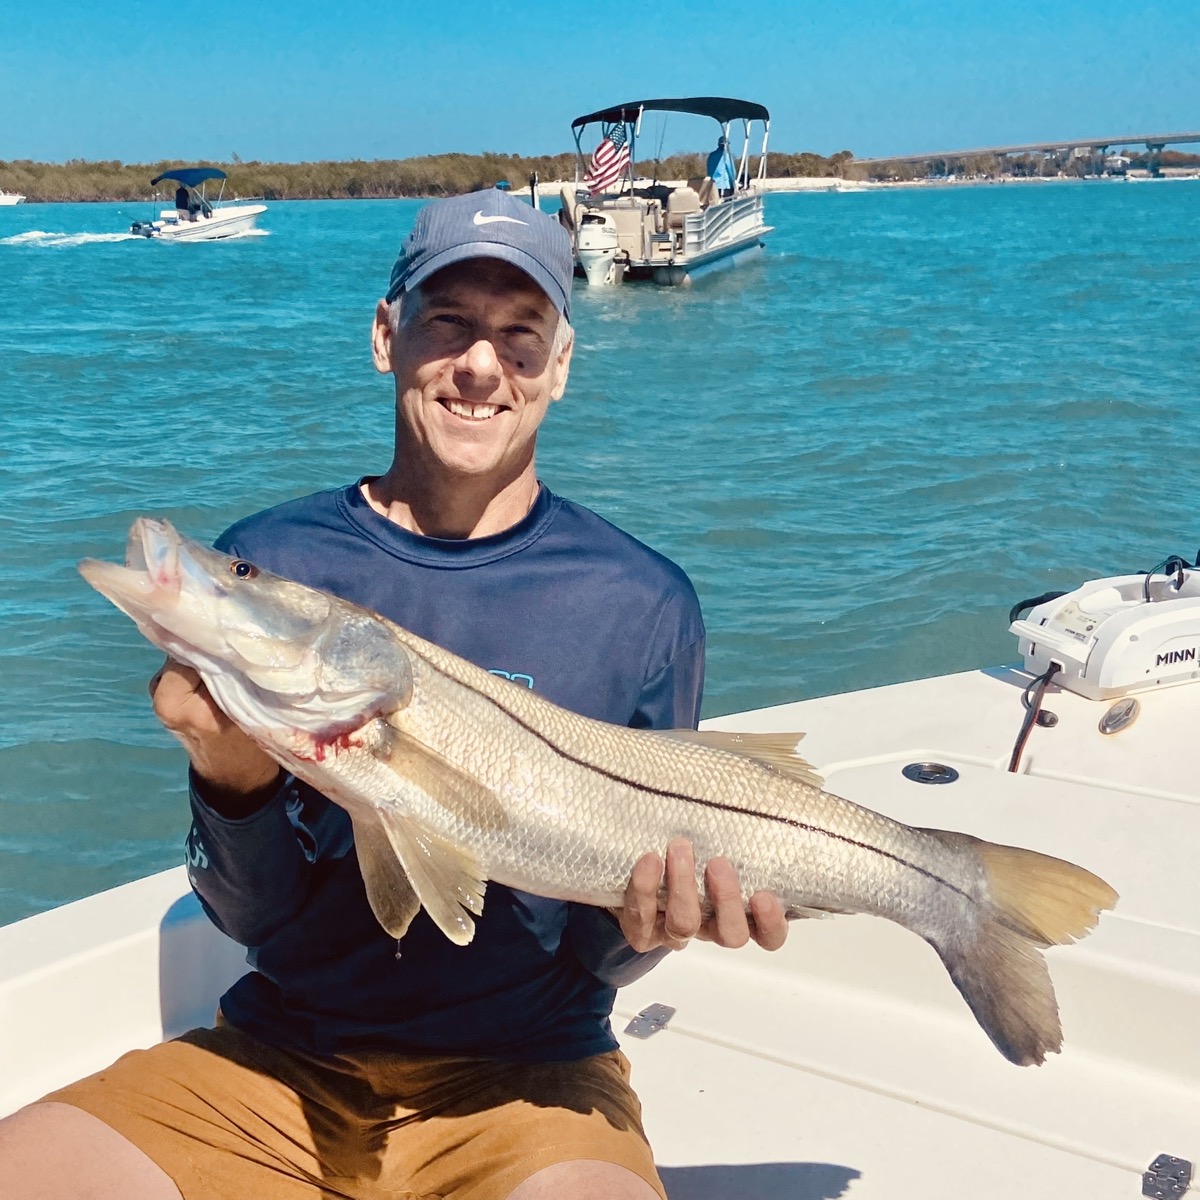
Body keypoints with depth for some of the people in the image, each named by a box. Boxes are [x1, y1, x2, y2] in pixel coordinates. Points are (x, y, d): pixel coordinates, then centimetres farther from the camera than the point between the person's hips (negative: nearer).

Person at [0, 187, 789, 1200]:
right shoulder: (266, 565, -2)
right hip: (282, 1055, 2)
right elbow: (255, 918, -3)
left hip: (524, 1073, -1)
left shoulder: (644, 606, -6)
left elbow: (591, 963, 0)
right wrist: (234, 781, -22)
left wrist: (641, 927, -22)